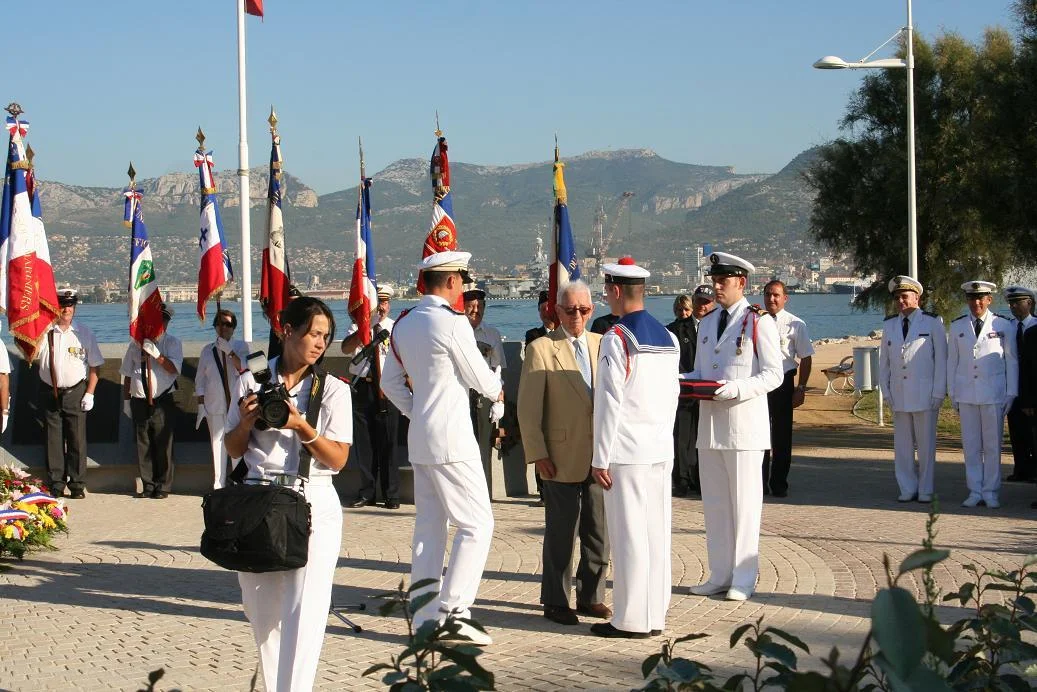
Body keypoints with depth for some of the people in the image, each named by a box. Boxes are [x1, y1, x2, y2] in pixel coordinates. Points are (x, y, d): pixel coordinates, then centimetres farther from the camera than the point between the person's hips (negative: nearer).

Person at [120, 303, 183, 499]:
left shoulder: (172, 343, 3)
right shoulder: (137, 343, 11)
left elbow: (174, 368, -12)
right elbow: (127, 373, 15)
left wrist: (156, 353, -24)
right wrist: (126, 399, 13)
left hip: (162, 403, -3)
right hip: (139, 402, 3)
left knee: (163, 445, -3)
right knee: (143, 446, 5)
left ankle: (163, 487, 6)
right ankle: (148, 486, 13)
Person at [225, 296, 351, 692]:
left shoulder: (332, 390, 3)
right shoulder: (252, 382, 7)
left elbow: (338, 459, -3)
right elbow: (233, 451, 14)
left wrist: (301, 425, -15)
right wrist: (246, 422, -6)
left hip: (313, 504, -2)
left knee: (304, 611, -13)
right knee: (262, 611, 8)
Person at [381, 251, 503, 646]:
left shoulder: (403, 325, 10)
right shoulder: (452, 323, -14)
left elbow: (390, 382, 18)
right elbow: (480, 379, -8)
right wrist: (497, 392, 13)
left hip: (419, 438, 8)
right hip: (451, 438, -8)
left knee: (428, 525, 11)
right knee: (476, 524, -5)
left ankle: (425, 616, 12)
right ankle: (454, 609, -12)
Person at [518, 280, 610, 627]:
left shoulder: (602, 345, 9)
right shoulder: (541, 349, -4)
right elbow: (528, 408, -5)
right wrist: (538, 454, -10)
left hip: (600, 456, 4)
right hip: (563, 458, -4)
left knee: (598, 532, 10)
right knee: (561, 534, 3)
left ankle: (590, 596, 23)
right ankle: (555, 602, 13)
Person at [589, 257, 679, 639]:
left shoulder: (617, 339, -12)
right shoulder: (668, 338, 10)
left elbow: (609, 403, -14)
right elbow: (672, 396, 13)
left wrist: (600, 458, -10)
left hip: (627, 451, -7)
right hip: (661, 450, 7)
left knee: (629, 536, -2)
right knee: (657, 532, 10)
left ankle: (632, 620, 2)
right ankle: (656, 616, 15)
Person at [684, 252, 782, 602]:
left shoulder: (760, 322, -4)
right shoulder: (706, 323, 16)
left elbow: (772, 374, -9)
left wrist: (736, 389, -22)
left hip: (745, 426, -7)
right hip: (710, 424, 7)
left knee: (744, 503, -2)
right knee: (714, 503, 10)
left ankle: (744, 579, 4)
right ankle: (720, 575, 18)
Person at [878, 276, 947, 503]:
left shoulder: (932, 322, -1)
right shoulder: (889, 325, 11)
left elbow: (941, 359, -2)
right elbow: (883, 361, 15)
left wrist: (938, 393, -6)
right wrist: (886, 391, 7)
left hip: (925, 394, -4)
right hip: (899, 395, 4)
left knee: (926, 443, 1)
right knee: (902, 443, 5)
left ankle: (925, 490, 8)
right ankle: (907, 489, 12)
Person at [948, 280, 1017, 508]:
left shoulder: (1003, 325, 1)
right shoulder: (957, 326, 7)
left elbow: (1011, 361, 3)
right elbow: (952, 361, 11)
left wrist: (1011, 394, 0)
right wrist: (952, 394, 8)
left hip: (994, 394, -2)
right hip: (966, 394, 2)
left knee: (993, 445, 2)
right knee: (971, 445, 3)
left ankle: (991, 492, 9)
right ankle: (975, 492, 10)